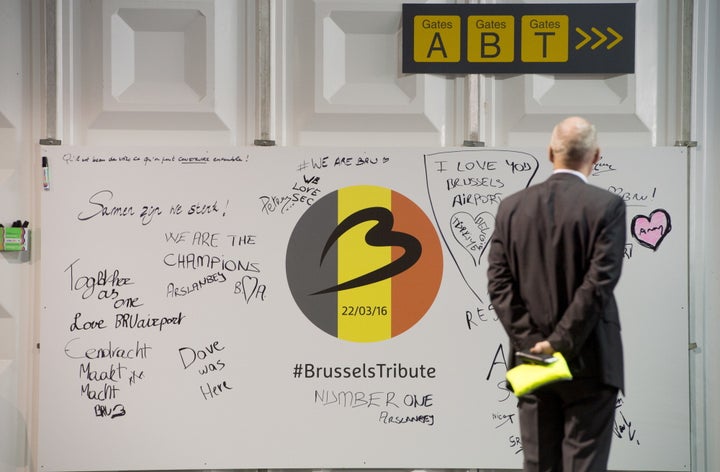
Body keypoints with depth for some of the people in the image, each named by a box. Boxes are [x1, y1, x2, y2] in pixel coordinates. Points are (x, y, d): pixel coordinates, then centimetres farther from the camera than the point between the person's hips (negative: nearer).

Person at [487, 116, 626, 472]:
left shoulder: (511, 207, 3)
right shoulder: (607, 206, -8)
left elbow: (498, 283, -2)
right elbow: (599, 282, -16)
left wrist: (531, 341, -5)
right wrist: (560, 343, -13)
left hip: (531, 360, 4)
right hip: (588, 363, -3)